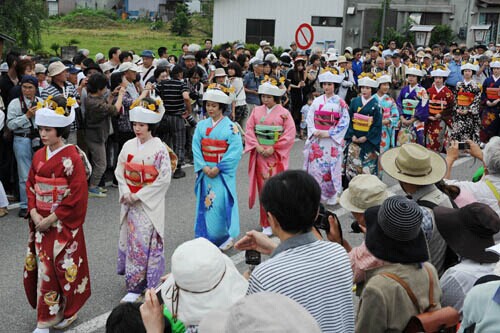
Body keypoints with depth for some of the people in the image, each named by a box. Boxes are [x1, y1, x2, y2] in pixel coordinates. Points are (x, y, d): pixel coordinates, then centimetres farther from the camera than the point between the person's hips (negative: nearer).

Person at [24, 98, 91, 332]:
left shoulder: (72, 158, -15)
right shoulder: (38, 156, 6)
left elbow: (76, 196, -18)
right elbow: (30, 187, 11)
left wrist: (51, 219, -16)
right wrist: (35, 215, -5)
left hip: (63, 224, -6)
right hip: (40, 222, 6)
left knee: (64, 267, 3)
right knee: (42, 267, 11)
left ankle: (67, 311, 23)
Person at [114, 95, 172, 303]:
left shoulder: (159, 148, -12)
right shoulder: (128, 146, 4)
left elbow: (164, 178, -14)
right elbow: (119, 171, 8)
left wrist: (139, 195, -14)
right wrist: (126, 192, -9)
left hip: (150, 202, -5)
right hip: (130, 201, 5)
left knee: (145, 243, -6)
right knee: (130, 240, 11)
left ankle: (137, 286, 6)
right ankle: (134, 285, 25)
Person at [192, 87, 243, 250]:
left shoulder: (231, 126, -6)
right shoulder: (201, 125, 6)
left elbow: (236, 150, -13)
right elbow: (196, 147, 1)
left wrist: (218, 168, -17)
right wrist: (204, 167, -13)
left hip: (223, 172, -4)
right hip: (205, 171, 4)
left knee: (221, 204, -5)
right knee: (205, 203, 8)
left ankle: (226, 237, 10)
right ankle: (206, 236, 19)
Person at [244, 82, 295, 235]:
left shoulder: (284, 113, -4)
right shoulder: (256, 111, 7)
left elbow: (290, 134, -9)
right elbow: (249, 130, 3)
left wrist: (273, 149, -14)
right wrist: (257, 146, -11)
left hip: (277, 156, -3)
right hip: (260, 154, 3)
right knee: (263, 188, 6)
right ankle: (266, 224, 17)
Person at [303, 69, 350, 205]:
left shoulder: (340, 103, -2)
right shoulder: (317, 101, 7)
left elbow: (344, 122, -7)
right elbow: (309, 118, 5)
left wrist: (328, 133, -14)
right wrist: (314, 131, -12)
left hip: (332, 140, -3)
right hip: (316, 139, 3)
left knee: (331, 167, 0)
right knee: (316, 165, 3)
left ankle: (331, 196, 13)